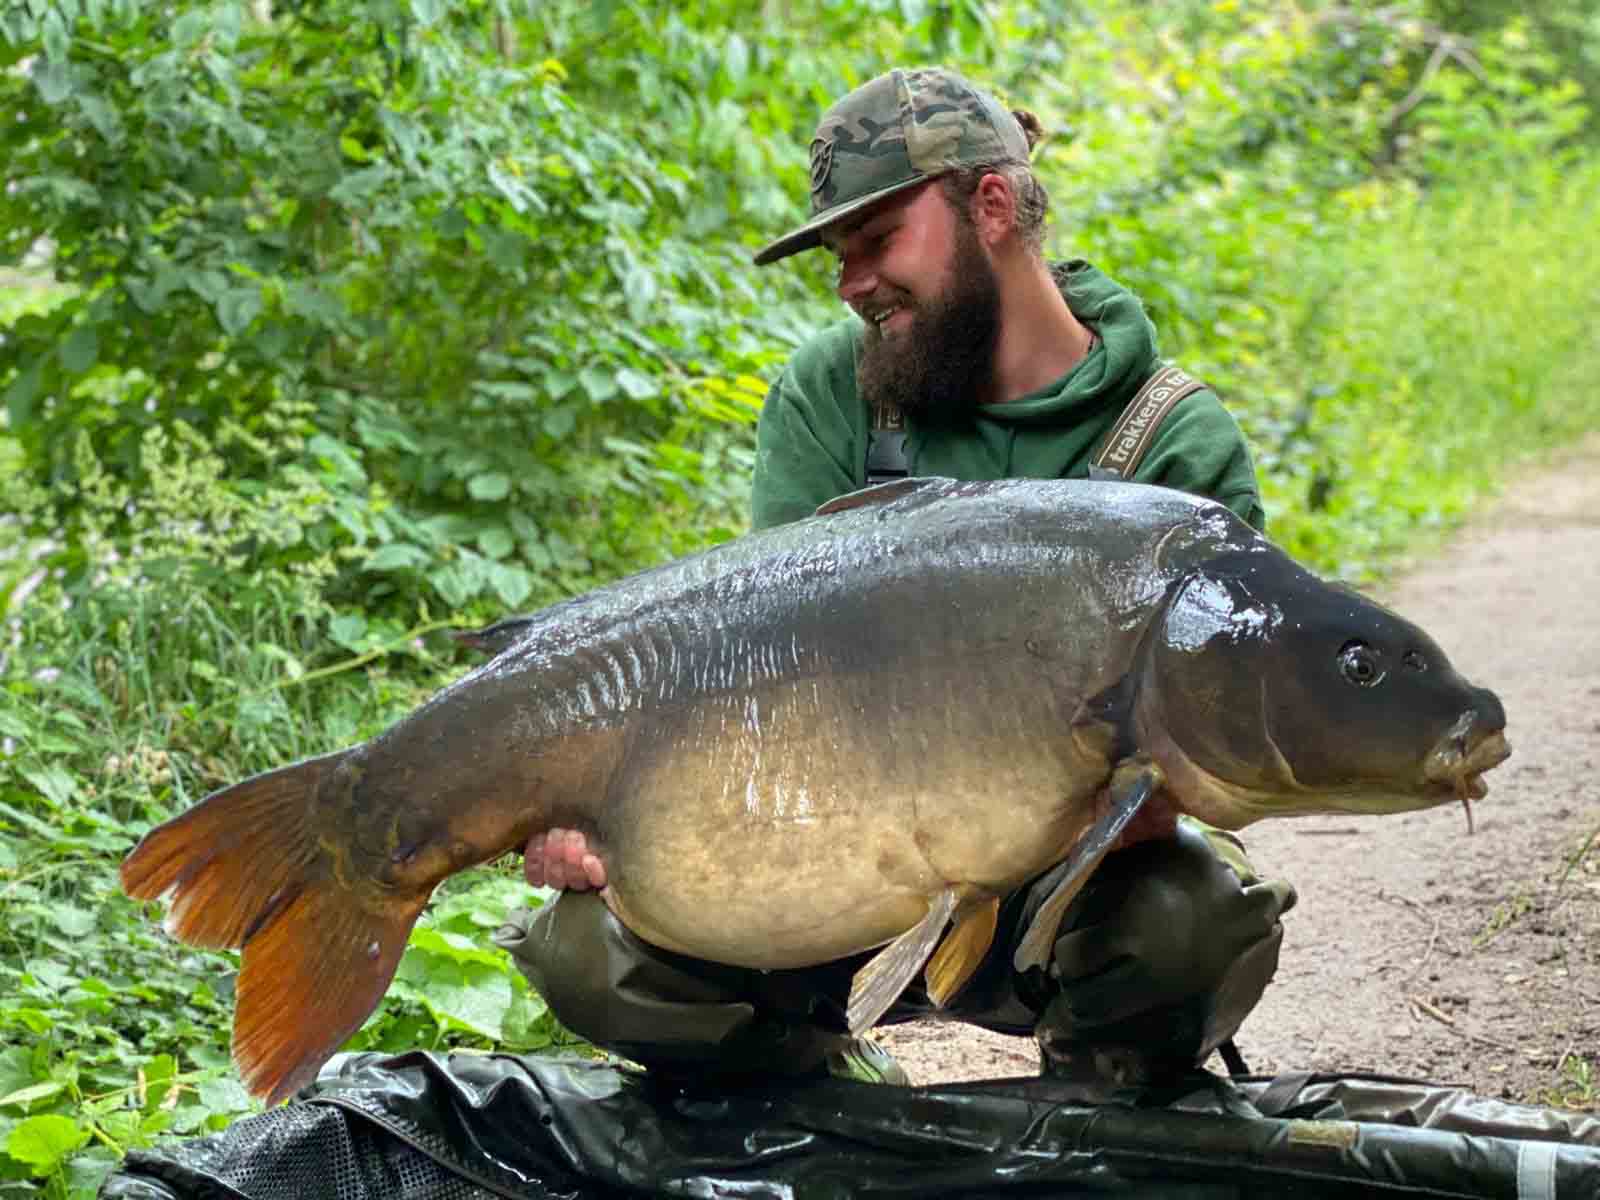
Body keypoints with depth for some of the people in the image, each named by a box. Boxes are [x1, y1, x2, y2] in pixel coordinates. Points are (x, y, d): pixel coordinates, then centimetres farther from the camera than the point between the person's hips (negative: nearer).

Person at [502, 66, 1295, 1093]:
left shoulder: (1182, 448, -7)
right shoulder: (830, 394, 1)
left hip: (1063, 870, -2)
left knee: (1194, 913, -36)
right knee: (584, 947, -22)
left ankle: (1102, 1111, 1)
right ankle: (835, 1084, 9)